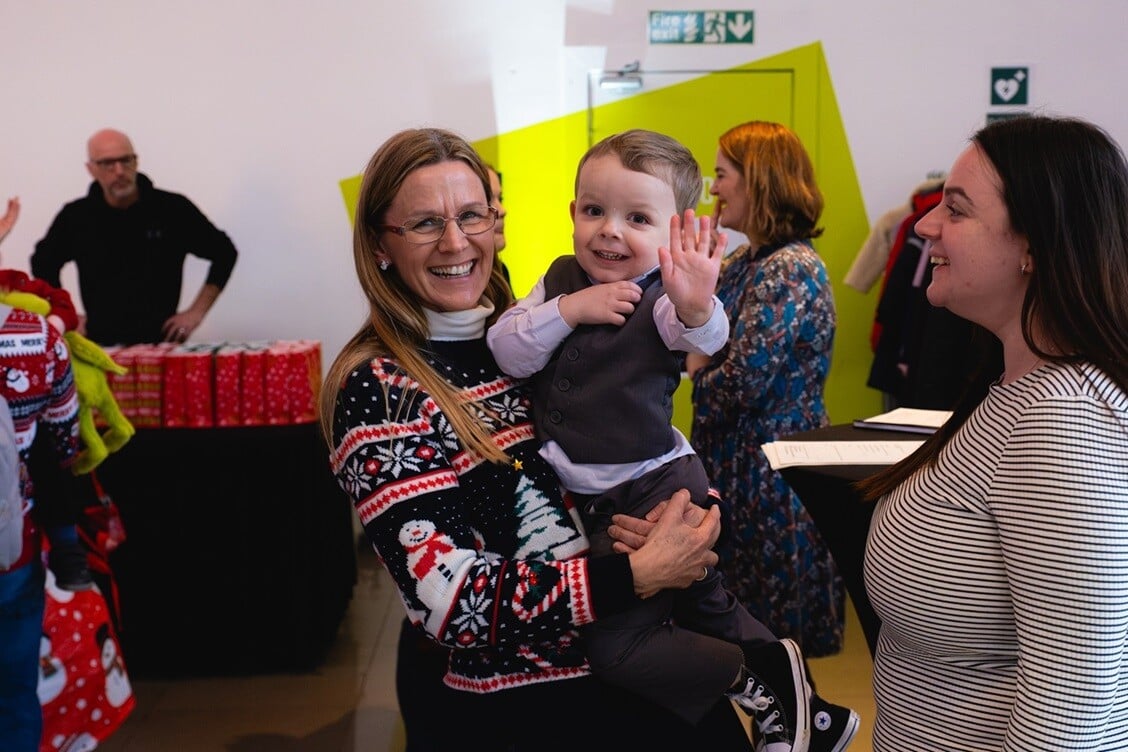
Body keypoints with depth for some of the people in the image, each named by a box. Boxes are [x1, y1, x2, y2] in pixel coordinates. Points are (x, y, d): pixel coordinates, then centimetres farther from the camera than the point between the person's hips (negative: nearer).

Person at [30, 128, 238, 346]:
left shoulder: (173, 209, 0)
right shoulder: (76, 217, 5)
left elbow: (224, 252, 8)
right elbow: (43, 265, 22)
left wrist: (196, 312, 4)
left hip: (161, 342, -1)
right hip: (99, 346, 1)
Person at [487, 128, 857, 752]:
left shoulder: (662, 297, -17)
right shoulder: (561, 280, 2)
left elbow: (705, 338, -39)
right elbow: (507, 353, -6)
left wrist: (696, 307, -61)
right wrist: (565, 311, -21)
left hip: (654, 490, -7)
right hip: (595, 498, 7)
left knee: (611, 644, -7)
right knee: (701, 605, 21)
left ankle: (758, 677, 11)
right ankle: (790, 695, 41)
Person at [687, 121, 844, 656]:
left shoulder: (790, 271, -19)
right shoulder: (742, 263, 11)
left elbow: (740, 384, -25)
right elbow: (694, 341, 15)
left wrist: (698, 369, -5)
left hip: (769, 470, -9)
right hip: (731, 462, 9)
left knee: (766, 629, 5)